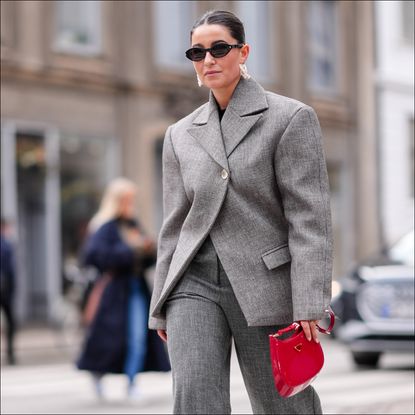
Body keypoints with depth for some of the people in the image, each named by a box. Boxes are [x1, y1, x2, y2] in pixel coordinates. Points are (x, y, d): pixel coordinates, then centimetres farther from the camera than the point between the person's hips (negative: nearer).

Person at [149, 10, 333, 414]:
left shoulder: (291, 118, -1)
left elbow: (309, 216, -7)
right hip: (194, 281, 3)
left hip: (263, 284, -3)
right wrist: (161, 308, 12)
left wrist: (309, 305, -15)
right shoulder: (181, 134, 13)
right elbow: (174, 225, 15)